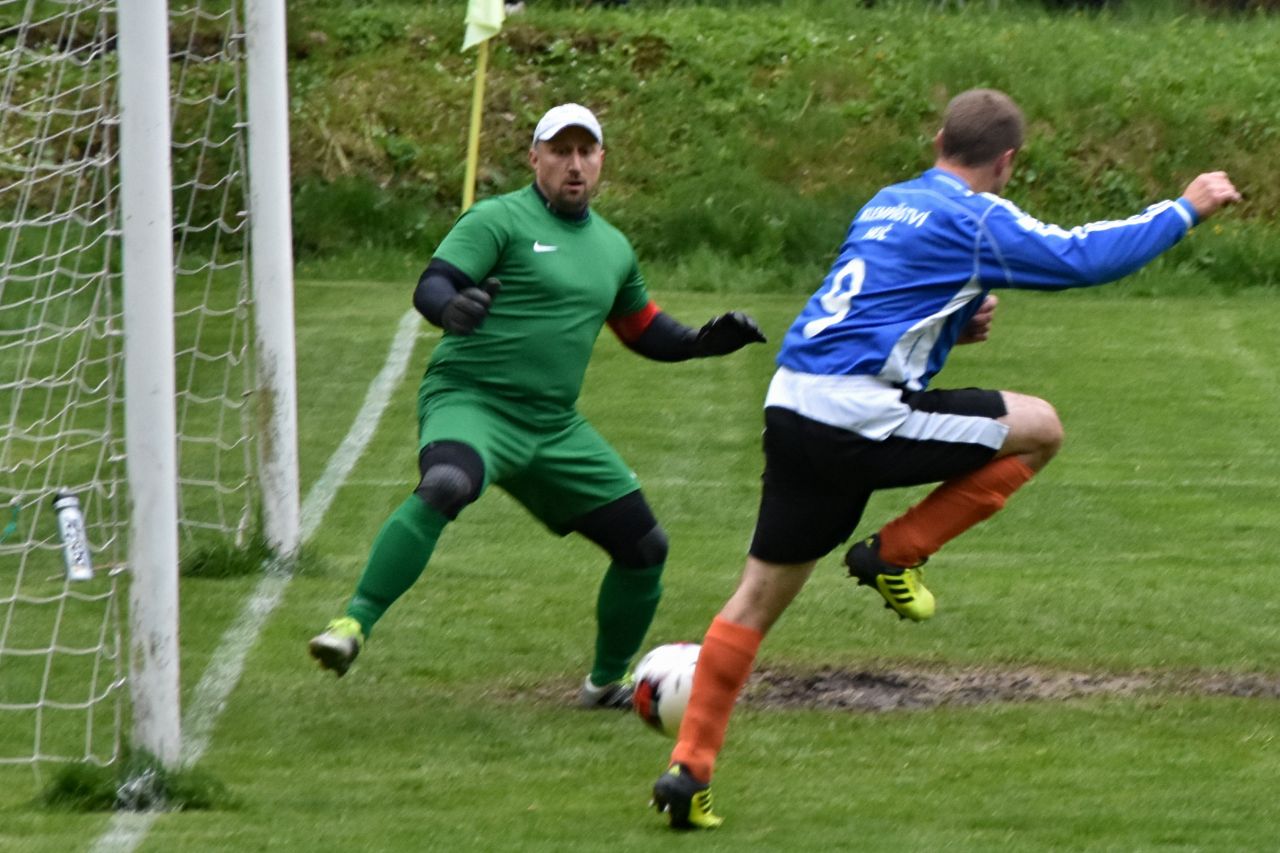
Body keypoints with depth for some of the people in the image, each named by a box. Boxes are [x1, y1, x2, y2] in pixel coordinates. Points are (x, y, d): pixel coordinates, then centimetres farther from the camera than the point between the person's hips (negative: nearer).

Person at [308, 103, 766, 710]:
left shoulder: (612, 247, 17)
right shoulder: (500, 220, -4)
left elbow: (646, 332, 29)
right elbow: (431, 286, -15)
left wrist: (706, 341, 11)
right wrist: (450, 307, -39)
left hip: (555, 427, 7)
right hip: (470, 403, -7)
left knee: (645, 547, 8)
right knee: (445, 486, -39)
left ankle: (607, 682, 28)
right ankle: (353, 624, -38)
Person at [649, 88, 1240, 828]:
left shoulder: (887, 206, 22)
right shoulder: (976, 219, -4)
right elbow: (1083, 257, -5)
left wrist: (957, 324, 19)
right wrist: (1185, 211, 5)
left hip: (791, 407, 8)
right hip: (864, 419, -8)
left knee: (760, 595, 12)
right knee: (1040, 430, 7)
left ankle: (690, 769, 6)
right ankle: (896, 555, 5)